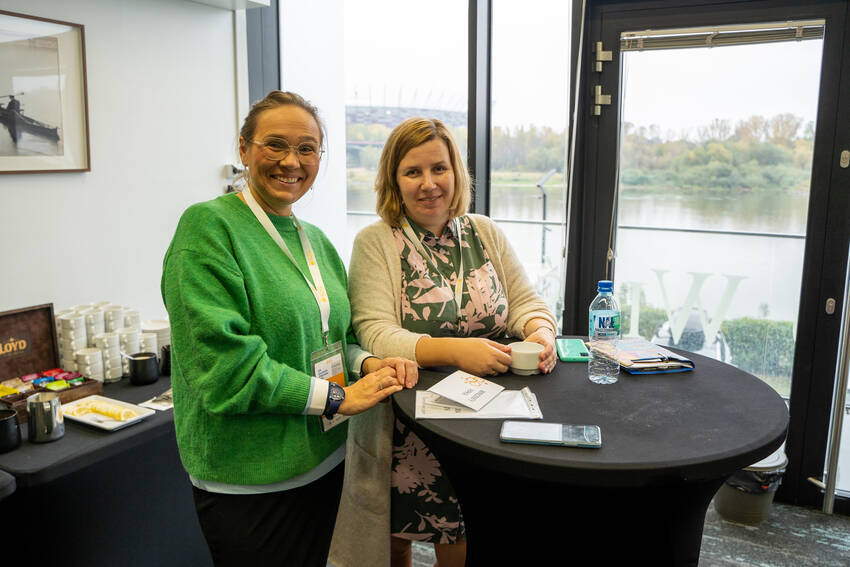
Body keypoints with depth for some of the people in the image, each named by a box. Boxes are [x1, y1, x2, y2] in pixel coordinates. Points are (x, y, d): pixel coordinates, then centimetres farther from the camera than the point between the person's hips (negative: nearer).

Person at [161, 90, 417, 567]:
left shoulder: (315, 240, 10)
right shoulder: (208, 227, -14)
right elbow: (222, 360, -22)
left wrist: (368, 363, -6)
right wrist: (337, 397, -20)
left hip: (323, 463, 7)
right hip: (251, 481, -7)